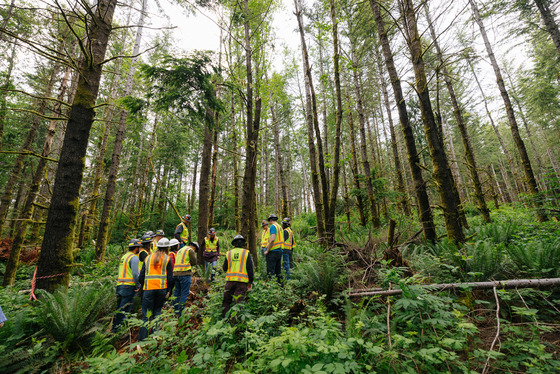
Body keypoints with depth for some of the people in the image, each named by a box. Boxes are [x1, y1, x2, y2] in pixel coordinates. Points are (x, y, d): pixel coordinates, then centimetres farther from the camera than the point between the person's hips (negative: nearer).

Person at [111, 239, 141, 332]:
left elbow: (122, 271, 19)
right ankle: (117, 328, 0)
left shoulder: (124, 256, 16)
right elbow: (135, 273, -19)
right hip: (129, 286, -9)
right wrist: (138, 285, -9)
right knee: (124, 309, -2)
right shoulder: (134, 258, -12)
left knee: (119, 307, 17)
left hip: (119, 285, 9)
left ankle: (114, 327, 24)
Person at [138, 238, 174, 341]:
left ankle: (142, 338, 6)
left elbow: (141, 275, 10)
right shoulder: (167, 259, 1)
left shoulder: (148, 258, 11)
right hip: (162, 288, -1)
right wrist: (168, 290, 4)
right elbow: (170, 277, -3)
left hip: (148, 288, 1)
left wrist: (143, 286, 22)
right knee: (157, 311, 15)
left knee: (146, 314, 8)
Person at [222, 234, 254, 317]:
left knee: (226, 301, 16)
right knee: (238, 302, 1)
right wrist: (250, 282, 7)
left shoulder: (229, 253, 8)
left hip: (230, 280, 2)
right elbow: (250, 269, -1)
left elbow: (224, 268, 12)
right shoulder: (246, 253, 1)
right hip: (242, 281, -2)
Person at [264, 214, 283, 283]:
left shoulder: (273, 226, -10)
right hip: (280, 251, 9)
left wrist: (267, 251, -14)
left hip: (273, 251, -9)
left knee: (270, 271, -4)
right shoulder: (280, 227, 16)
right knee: (278, 271, 15)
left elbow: (272, 239, -22)